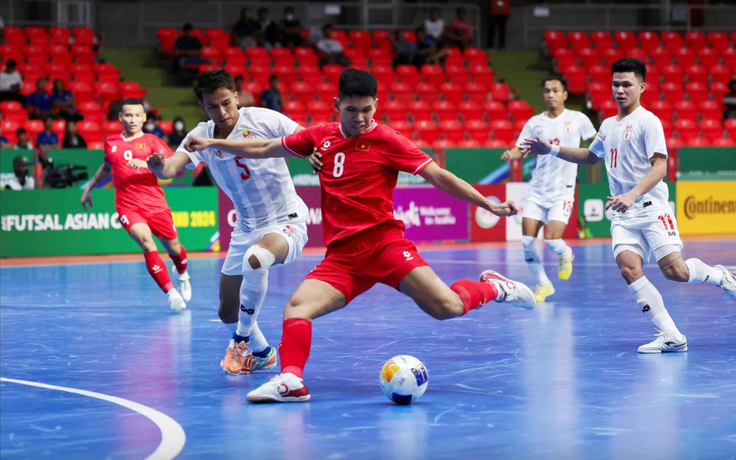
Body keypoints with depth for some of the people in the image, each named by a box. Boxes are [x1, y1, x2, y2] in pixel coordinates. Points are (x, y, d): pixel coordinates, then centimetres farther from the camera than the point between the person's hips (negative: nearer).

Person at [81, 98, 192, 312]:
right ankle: (170, 292, -26)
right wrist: (89, 188, 37)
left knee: (173, 247, 9)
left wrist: (146, 163, -26)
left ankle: (183, 277, 46)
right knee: (146, 242, -26)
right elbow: (106, 168, 31)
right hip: (127, 207, 0)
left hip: (155, 203, 0)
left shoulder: (151, 141, 2)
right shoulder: (111, 142, 11)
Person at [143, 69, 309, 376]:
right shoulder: (202, 135, -4)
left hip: (285, 221, -6)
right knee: (228, 311, 10)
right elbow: (172, 167, -19)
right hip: (246, 229, 6)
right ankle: (261, 353, 41)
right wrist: (159, 167, -43)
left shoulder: (263, 119, -14)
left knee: (254, 259, -38)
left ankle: (243, 339, -17)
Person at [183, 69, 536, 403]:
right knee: (296, 307, -20)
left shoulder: (385, 140, 0)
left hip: (382, 241, -4)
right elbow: (263, 149, 25)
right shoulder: (320, 137, 12)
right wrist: (213, 143, 23)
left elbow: (437, 176, -1)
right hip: (341, 256, 4)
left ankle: (494, 288, 9)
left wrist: (488, 204, -7)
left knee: (447, 307, -19)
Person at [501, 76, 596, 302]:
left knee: (552, 240, -16)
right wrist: (510, 155, -18)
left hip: (563, 190, -3)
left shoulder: (578, 119, 1)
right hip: (538, 189, 3)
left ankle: (565, 254, 21)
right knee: (527, 239, -8)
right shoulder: (535, 123, 5)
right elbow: (520, 149, 3)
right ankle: (542, 284, 12)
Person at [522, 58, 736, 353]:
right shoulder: (608, 125, 17)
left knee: (674, 271, -16)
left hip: (650, 208, -6)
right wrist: (552, 150, 25)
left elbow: (660, 165, -15)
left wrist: (633, 194, -29)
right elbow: (591, 156, 36)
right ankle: (671, 336, -15)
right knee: (628, 268, -16)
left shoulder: (647, 121, -5)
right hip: (622, 215, 6)